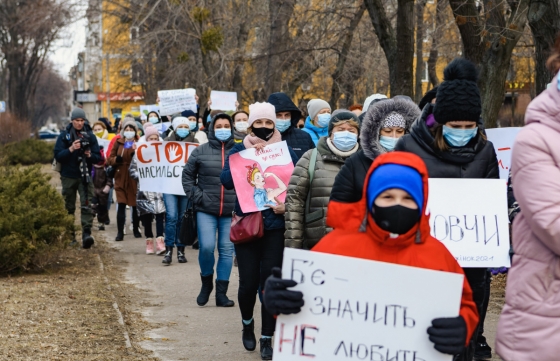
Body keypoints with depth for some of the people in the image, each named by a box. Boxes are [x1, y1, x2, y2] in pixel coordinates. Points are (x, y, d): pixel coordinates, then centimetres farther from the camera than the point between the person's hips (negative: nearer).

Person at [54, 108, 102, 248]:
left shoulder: (90, 136, 5)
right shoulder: (64, 135, 2)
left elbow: (98, 158, 5)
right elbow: (57, 156, -5)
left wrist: (90, 155, -16)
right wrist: (71, 149, -19)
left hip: (85, 176, 0)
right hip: (68, 177, 0)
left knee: (87, 205, -14)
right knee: (69, 207, 7)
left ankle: (86, 234, -22)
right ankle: (70, 235, 16)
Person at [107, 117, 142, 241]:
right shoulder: (118, 143, 9)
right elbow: (110, 159, 9)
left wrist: (135, 153, -25)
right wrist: (116, 159, -12)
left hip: (135, 178, -2)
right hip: (121, 178, 2)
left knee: (135, 205, 6)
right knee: (121, 205, -4)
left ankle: (136, 230, 20)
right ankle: (120, 232, -3)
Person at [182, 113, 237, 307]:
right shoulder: (201, 151, 2)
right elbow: (187, 175, 9)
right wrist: (196, 196, -1)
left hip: (231, 211, 1)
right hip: (206, 210, 0)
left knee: (227, 250, 4)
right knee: (206, 247, -11)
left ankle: (221, 293, 12)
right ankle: (206, 282, 16)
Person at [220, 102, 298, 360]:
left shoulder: (285, 150, 4)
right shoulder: (239, 150, 4)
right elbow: (226, 180, -10)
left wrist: (288, 203, -19)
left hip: (276, 225, 0)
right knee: (249, 282, -1)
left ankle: (267, 338, 11)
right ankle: (247, 323, 29)